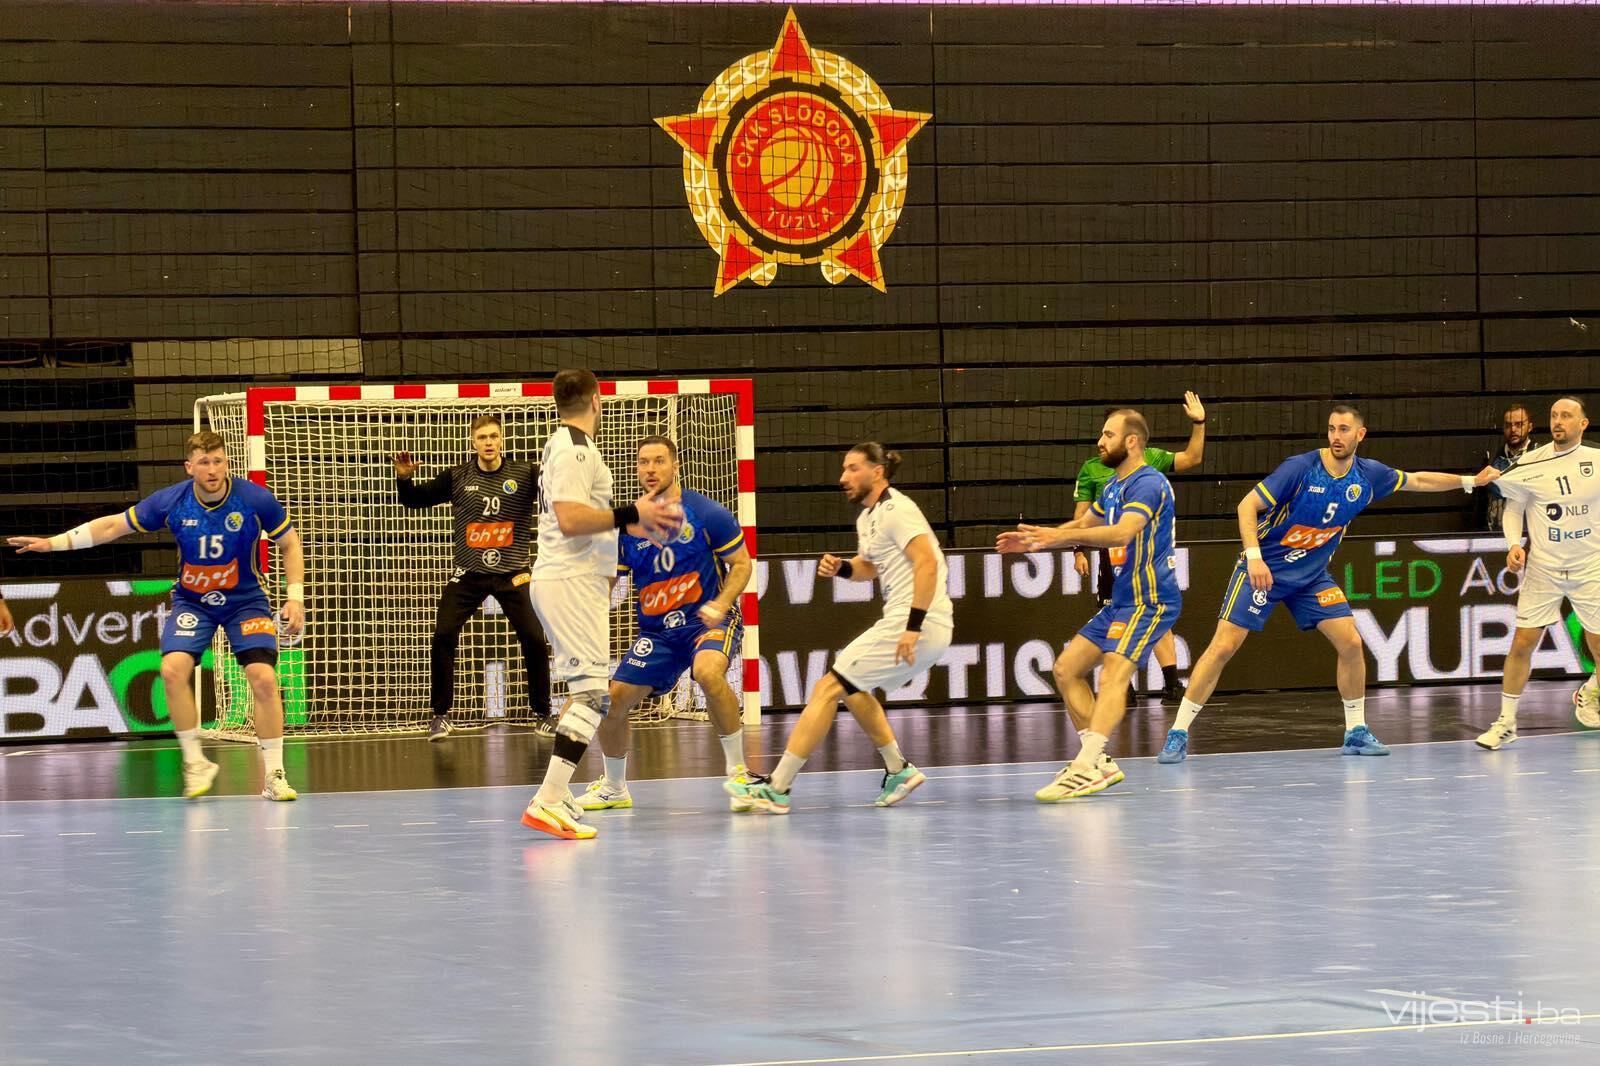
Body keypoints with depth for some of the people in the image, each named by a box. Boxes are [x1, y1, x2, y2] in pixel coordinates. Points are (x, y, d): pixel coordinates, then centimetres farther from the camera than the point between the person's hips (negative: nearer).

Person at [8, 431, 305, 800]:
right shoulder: (169, 502, -15)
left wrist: (295, 597, -10)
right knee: (173, 669, -22)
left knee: (263, 677, -19)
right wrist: (54, 542, -9)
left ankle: (273, 775, -6)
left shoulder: (256, 500, -18)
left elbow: (290, 544, -2)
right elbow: (113, 526, -4)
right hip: (192, 600, 1)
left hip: (245, 602, -1)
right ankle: (195, 763, -6)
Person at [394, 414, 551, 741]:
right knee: (443, 637, -10)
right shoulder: (458, 477, 1)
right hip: (468, 575, 1)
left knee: (534, 639, -4)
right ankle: (440, 714, 4)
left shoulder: (524, 474, -4)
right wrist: (404, 479, -10)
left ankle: (542, 714, 14)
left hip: (512, 574, -1)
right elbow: (414, 500, 10)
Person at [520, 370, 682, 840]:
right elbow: (570, 519, -24)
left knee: (583, 691, 18)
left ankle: (553, 796, 17)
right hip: (572, 583, -11)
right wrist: (630, 514, -18)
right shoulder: (575, 449, -13)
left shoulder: (565, 445, 19)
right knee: (592, 692, -15)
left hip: (565, 579, 11)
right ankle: (547, 804, -23)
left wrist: (632, 526, 22)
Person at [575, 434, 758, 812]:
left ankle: (737, 771, -22)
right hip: (655, 630, 5)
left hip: (706, 620, -5)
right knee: (613, 701, -2)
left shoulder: (706, 513, -9)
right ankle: (613, 788, 24)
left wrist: (722, 603, -20)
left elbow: (742, 563, -3)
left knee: (709, 672, -36)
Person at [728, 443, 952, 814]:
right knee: (850, 686, 28)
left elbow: (927, 562, -23)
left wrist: (913, 627, -28)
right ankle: (898, 771, 27)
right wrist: (841, 567, 8)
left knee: (827, 689, -10)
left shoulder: (896, 511, -13)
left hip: (919, 626, -10)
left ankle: (776, 788, -11)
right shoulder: (868, 516, 18)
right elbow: (869, 567, 32)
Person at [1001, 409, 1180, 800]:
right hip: (1122, 599, 11)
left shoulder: (1147, 483, -16)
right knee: (1067, 669, 7)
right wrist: (1036, 540, 18)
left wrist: (1060, 536, -39)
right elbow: (1084, 525, 32)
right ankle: (1100, 763, 9)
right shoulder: (1114, 486, 15)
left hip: (1150, 599, -11)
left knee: (1114, 673, -26)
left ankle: (1085, 769, -40)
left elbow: (1122, 532, -32)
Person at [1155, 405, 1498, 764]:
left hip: (1312, 575, 5)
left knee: (1351, 643, -4)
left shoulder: (1368, 475, -3)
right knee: (1223, 646, -12)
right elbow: (1247, 505, -20)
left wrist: (1471, 480, 14)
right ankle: (1178, 735, -8)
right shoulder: (1300, 468, -20)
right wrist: (1254, 556, -31)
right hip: (1263, 569, -5)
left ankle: (1356, 733, 12)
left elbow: (1418, 481, 13)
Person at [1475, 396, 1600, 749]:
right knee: (1522, 642, -6)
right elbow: (1512, 508, 6)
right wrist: (1514, 544, -7)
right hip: (1543, 568, 0)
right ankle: (1506, 722, 4)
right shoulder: (1531, 464, -4)